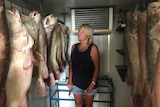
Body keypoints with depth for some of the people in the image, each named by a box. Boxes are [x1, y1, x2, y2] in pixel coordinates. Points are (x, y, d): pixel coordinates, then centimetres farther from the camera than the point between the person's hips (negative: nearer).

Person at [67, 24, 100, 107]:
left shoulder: (93, 48, -12)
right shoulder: (74, 47, 0)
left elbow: (96, 67, -12)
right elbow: (71, 65, 5)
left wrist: (93, 83, -15)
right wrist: (70, 80, 4)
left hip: (88, 83, -3)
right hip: (76, 83, 3)